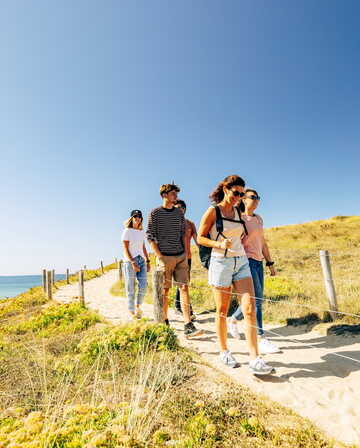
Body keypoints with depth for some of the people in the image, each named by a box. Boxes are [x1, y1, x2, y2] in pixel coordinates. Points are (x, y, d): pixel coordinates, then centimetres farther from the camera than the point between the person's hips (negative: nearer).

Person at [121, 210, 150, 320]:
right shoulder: (127, 231, -5)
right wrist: (133, 263, -18)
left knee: (143, 285, -6)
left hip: (141, 261, 5)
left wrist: (148, 261, 11)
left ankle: (138, 306, 17)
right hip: (129, 261, -5)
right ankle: (131, 311, 17)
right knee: (131, 288, 2)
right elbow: (125, 249, -10)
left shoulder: (142, 231, 13)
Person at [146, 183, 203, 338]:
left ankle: (188, 326, -1)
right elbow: (150, 236, -4)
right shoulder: (155, 213, -2)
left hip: (181, 256, 4)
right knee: (165, 290, 4)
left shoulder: (179, 213, 11)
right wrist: (159, 256, -11)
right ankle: (165, 322, 21)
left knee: (184, 287, -3)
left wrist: (186, 253, 9)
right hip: (164, 257, -4)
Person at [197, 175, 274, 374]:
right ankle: (224, 351, 24)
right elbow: (200, 238, -4)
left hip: (242, 262, 5)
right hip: (221, 262, -5)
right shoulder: (213, 211, -4)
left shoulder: (239, 212, 13)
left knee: (250, 308, -5)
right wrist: (219, 244, -20)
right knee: (222, 310, 5)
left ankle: (255, 359, 0)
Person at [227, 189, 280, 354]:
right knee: (257, 298, -9)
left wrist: (270, 263, 16)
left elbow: (262, 243, 19)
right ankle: (261, 339, 3)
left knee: (257, 299, 10)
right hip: (246, 261, -8)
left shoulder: (258, 219, 16)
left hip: (258, 262, 8)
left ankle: (233, 320, 31)